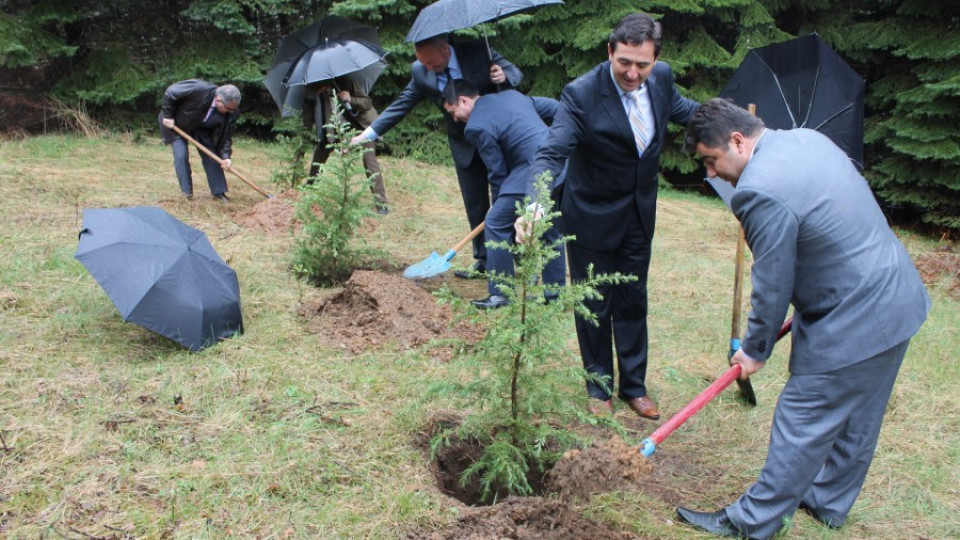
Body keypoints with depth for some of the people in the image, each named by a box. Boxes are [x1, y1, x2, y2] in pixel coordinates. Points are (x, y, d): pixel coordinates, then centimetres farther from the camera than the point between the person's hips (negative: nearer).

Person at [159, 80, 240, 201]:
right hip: (176, 124, -4)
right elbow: (170, 92, -28)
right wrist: (168, 115, -22)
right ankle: (187, 192, -1)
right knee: (181, 156, -12)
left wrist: (225, 156, -27)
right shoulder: (199, 89, -39)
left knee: (211, 157, -2)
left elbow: (226, 134, -15)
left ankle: (218, 192, 6)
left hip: (201, 128, 4)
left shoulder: (230, 113, -24)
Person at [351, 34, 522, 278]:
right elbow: (401, 104, -4)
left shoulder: (478, 51, -16)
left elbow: (515, 73, -6)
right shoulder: (420, 72, -9)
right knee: (475, 203, 7)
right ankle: (483, 261, 18)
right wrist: (368, 134, -11)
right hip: (465, 144, 3)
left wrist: (504, 77, -30)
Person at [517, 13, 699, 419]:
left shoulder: (661, 78, -9)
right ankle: (598, 388, 30)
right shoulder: (581, 94, -27)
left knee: (633, 303, 17)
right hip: (592, 217, -5)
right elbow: (551, 153, -34)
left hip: (639, 214, 5)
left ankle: (634, 385, 34)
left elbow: (680, 109, 14)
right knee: (594, 307, 10)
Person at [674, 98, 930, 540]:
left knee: (802, 424, 4)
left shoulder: (761, 192, -25)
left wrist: (755, 350, 0)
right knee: (858, 419, 22)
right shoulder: (808, 138, 5)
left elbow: (772, 284, -17)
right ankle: (829, 502, 41)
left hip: (852, 321, -10)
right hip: (900, 298, 10)